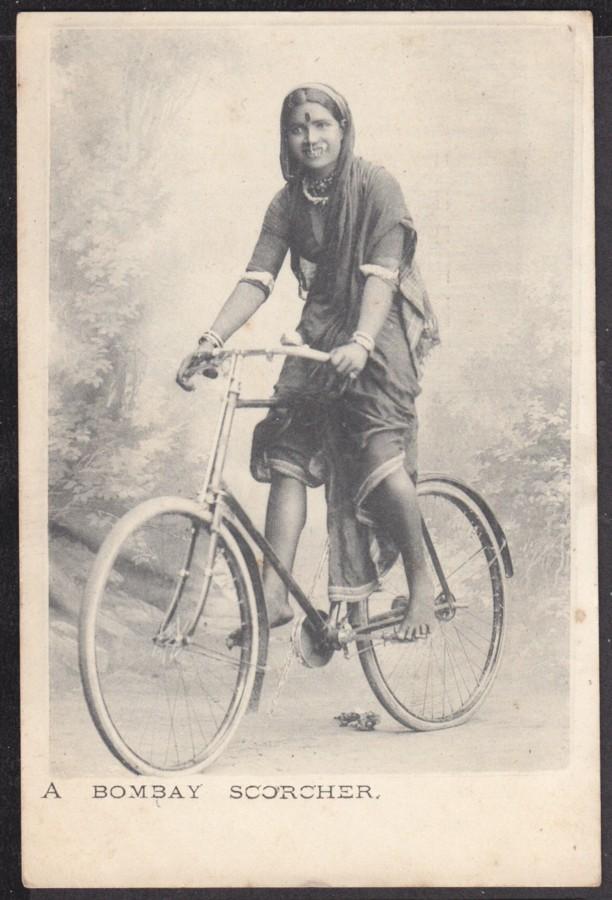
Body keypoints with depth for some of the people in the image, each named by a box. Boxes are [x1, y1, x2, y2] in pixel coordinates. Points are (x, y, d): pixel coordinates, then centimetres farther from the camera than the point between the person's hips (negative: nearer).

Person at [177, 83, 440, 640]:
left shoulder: (377, 187, -9)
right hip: (323, 331, 5)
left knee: (379, 452, -21)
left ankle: (421, 582, -5)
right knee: (287, 451, -9)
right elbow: (257, 279, -5)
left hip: (384, 327, -5)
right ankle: (274, 595, -9)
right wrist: (212, 338, -20)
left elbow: (382, 274, -20)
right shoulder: (288, 204, 5)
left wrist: (361, 342, -36)